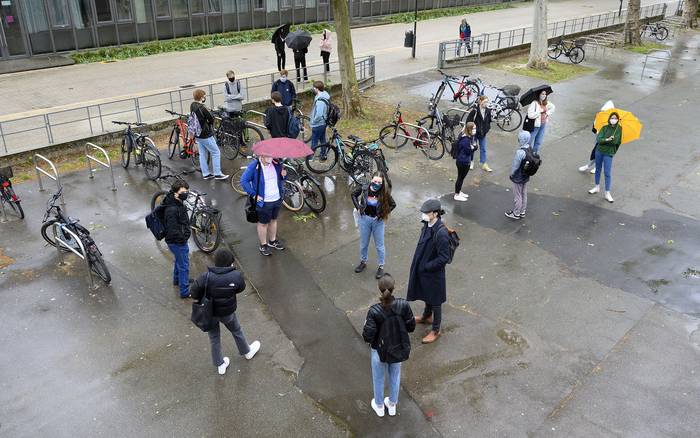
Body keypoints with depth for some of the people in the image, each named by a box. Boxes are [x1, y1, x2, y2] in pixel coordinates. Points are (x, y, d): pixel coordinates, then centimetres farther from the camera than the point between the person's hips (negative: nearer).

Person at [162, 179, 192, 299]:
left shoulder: (179, 204, -3)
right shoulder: (172, 210, -33)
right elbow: (173, 231, -30)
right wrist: (183, 238, -20)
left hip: (178, 240, 10)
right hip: (177, 241, -10)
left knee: (179, 260, 31)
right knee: (184, 266, 4)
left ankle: (177, 280, 54)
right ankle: (185, 291, 17)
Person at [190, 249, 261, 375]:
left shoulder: (206, 277, -26)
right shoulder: (236, 276, -24)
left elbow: (194, 292, -23)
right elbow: (241, 288, -6)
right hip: (227, 313, 0)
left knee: (214, 339, 22)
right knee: (236, 331, 29)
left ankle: (220, 365, 39)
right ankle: (246, 352, 53)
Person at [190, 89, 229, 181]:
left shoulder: (192, 105, 1)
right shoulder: (202, 108, -25)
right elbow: (211, 119, -16)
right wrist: (209, 125, 5)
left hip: (197, 134, 9)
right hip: (206, 135, -9)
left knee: (202, 154, 15)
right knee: (216, 153, 3)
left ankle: (205, 174, 22)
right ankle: (217, 174, 5)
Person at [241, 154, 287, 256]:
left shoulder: (276, 163, -3)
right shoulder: (254, 166, -19)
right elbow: (243, 180, -16)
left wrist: (283, 175, -11)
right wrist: (254, 194, -18)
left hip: (277, 199, 5)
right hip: (264, 202, -5)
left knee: (273, 220, 23)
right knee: (263, 223, 10)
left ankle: (272, 241, 42)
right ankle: (263, 245, 29)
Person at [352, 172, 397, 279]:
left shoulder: (384, 193, -19)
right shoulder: (364, 189, -15)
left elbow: (393, 205, -5)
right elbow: (353, 194, 5)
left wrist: (383, 214, -9)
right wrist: (358, 207, -2)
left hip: (378, 221, -2)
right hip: (365, 219, 2)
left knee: (379, 246, 11)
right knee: (363, 243, 19)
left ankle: (381, 266, 28)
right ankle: (363, 262, 40)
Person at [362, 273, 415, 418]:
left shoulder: (374, 311, -31)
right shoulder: (403, 305, -24)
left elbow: (368, 337, -25)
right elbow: (411, 327, -11)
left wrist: (366, 326, -5)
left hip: (379, 351, -2)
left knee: (378, 378, 25)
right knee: (395, 376, 28)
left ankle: (379, 406, 49)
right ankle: (392, 405, 50)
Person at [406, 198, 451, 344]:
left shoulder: (440, 233, -31)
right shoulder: (428, 225, -6)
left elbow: (444, 258, -27)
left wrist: (426, 266, -19)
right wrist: (419, 264, 8)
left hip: (434, 273, -8)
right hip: (423, 269, 8)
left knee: (435, 301, 12)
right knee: (427, 296, 29)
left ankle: (435, 330, 30)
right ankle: (427, 316, 54)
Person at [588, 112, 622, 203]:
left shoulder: (619, 129, -5)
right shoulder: (605, 128, 0)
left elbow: (617, 142, -10)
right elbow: (598, 139, -10)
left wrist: (603, 141, -15)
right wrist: (607, 140, -26)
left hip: (608, 153, -3)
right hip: (599, 151, 3)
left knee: (607, 173, -5)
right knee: (598, 169, 16)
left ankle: (607, 193, 1)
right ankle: (597, 187, 34)